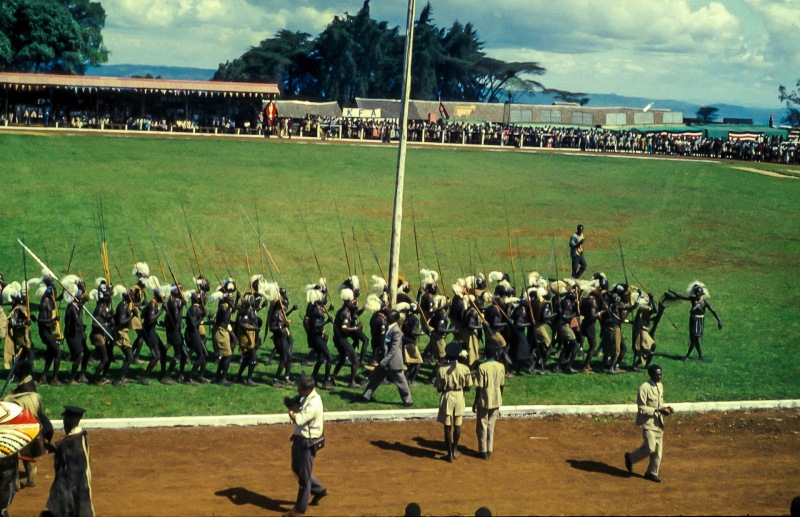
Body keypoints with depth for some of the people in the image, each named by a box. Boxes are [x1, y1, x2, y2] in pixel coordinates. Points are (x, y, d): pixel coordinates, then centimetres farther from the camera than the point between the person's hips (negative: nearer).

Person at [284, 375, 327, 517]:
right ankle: (319, 490, 39)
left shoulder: (313, 404, -28)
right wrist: (293, 405, -12)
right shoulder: (305, 397, 2)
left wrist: (291, 410, -15)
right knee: (297, 468, 22)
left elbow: (298, 420, -33)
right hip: (299, 438, 10)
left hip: (308, 443, -10)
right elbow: (297, 409, 10)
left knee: (304, 475, 3)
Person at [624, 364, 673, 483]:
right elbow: (642, 408, -18)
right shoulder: (644, 388, -18)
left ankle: (652, 473, 23)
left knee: (658, 449, 9)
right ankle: (630, 457, 15)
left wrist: (665, 408, -2)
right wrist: (658, 410, -25)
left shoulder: (660, 386, 7)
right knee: (650, 448, -11)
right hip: (647, 421, -8)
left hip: (658, 422, 8)